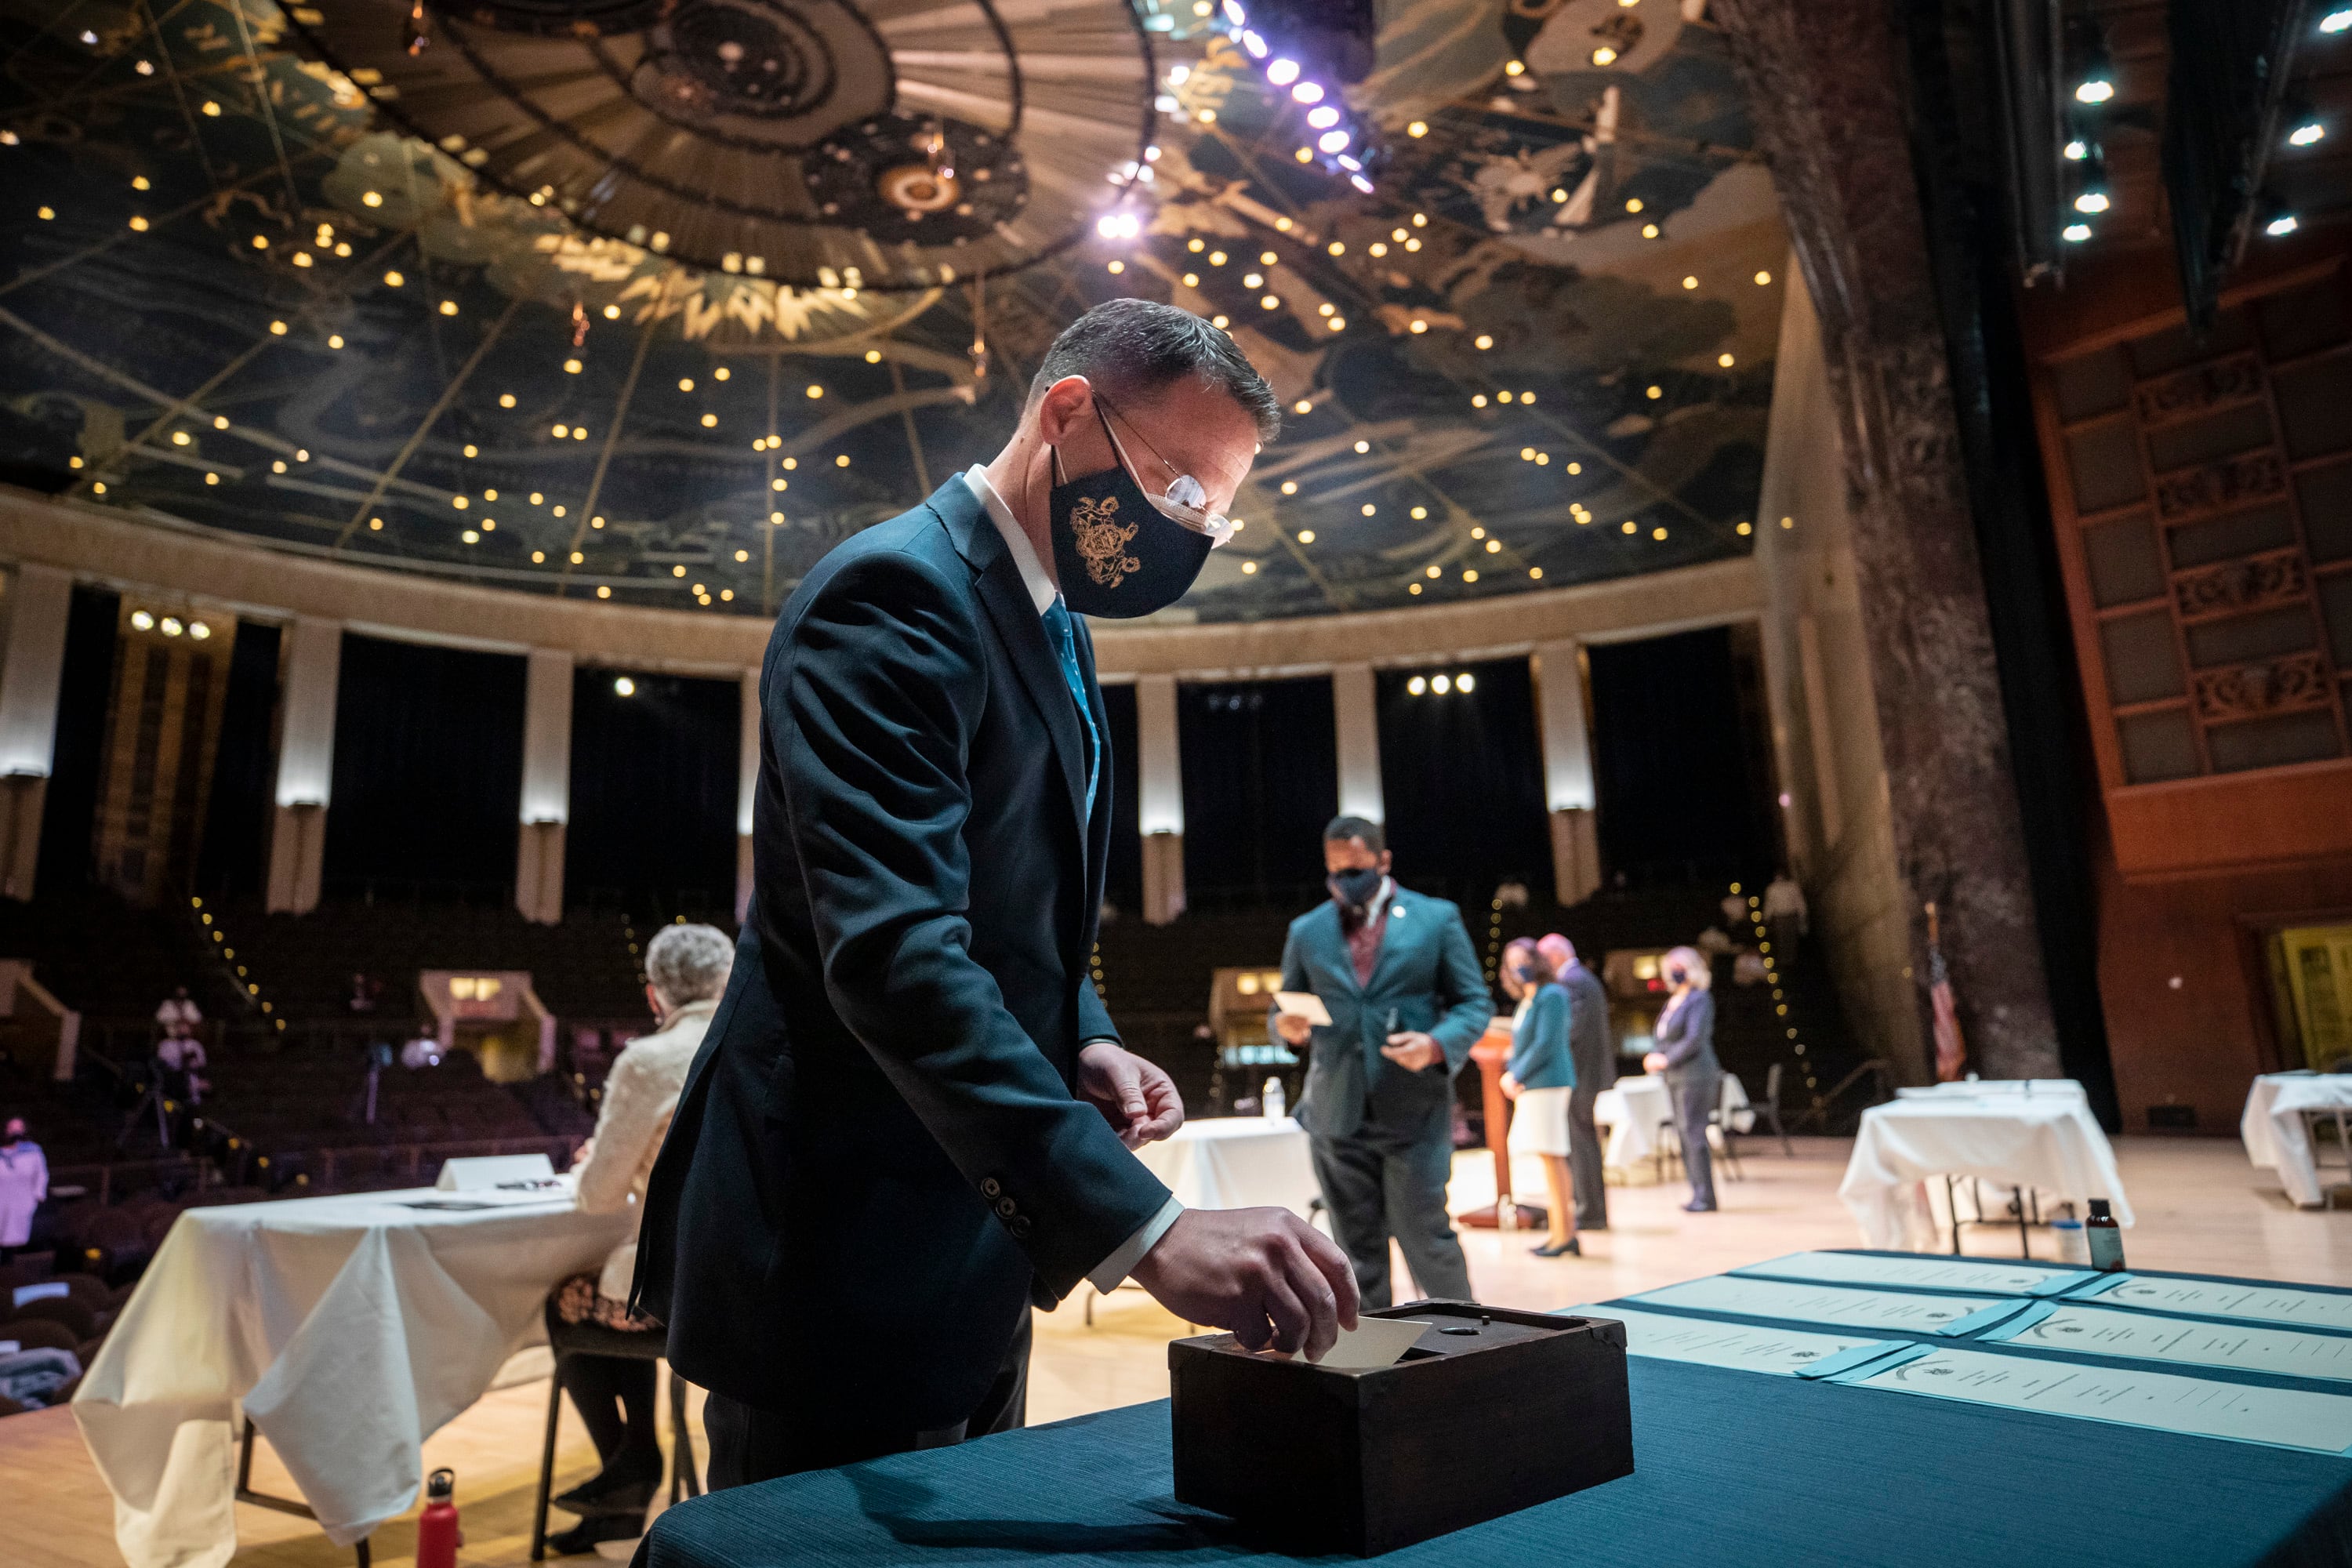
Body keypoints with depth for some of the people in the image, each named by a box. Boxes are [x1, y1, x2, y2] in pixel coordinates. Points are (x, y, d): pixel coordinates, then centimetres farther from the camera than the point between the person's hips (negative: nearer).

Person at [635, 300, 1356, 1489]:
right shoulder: (893, 597, -20)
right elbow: (896, 953, -32)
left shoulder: (1056, 624, 11)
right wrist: (1145, 1229, -38)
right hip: (843, 1257, -10)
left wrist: (1081, 1041, -1)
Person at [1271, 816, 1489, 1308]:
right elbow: (1285, 1009, 17)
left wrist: (1437, 1044, -15)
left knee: (1424, 1237, 2)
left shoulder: (1436, 918, 4)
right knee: (1358, 1248, 8)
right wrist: (1288, 1026, -7)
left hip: (1414, 1111, -2)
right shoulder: (1307, 930, 10)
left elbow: (1475, 1003, 4)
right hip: (1337, 1114, 3)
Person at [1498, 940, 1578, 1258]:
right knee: (1552, 1160, 11)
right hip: (1531, 1087, 9)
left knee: (1552, 1157, -8)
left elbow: (1545, 1044, -17)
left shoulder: (1551, 995, -10)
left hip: (1548, 1083, -9)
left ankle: (1564, 1233, -4)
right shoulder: (1527, 1001, 18)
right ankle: (1563, 1230, 17)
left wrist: (1516, 1076, -11)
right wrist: (1510, 1074, 2)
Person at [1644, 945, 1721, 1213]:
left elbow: (1694, 1039, -17)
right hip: (1676, 1079, 9)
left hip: (1695, 1076, -9)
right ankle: (1699, 1193, 13)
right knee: (1684, 1134, 8)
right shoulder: (1673, 1002, 18)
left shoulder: (1700, 999, -8)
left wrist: (1667, 1060, -15)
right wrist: (1655, 1057, 4)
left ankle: (1705, 1196, -4)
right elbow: (1660, 1035, 23)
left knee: (1693, 1133, -9)